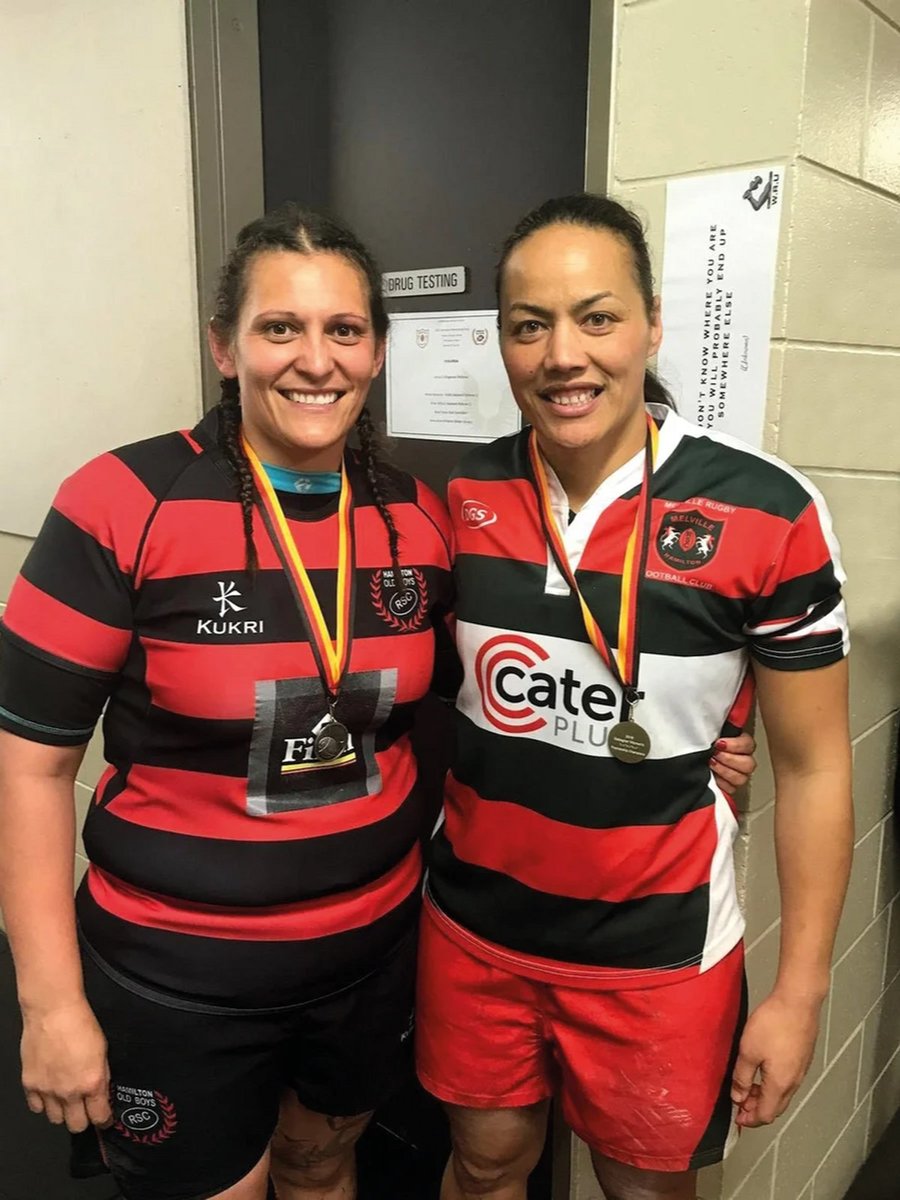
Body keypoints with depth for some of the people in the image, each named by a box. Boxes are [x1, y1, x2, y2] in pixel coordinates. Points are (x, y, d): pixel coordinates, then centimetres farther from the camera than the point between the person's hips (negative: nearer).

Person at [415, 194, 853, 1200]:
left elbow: (812, 766, -8)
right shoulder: (465, 495, -6)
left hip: (658, 947, -2)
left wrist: (799, 993, -5)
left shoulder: (767, 515, -16)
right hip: (474, 927, 3)